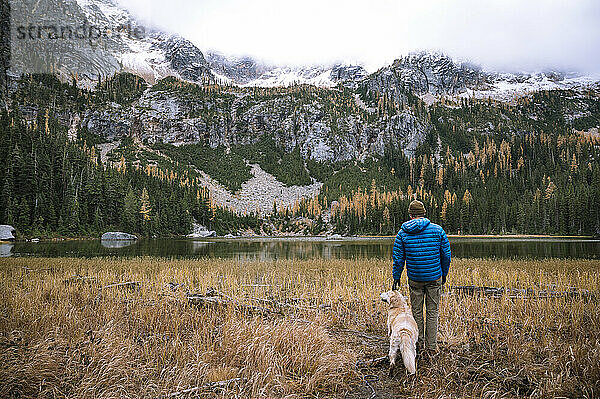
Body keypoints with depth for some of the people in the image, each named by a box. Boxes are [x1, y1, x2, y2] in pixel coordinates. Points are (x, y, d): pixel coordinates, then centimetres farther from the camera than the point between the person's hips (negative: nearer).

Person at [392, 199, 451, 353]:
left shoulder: (403, 232, -3)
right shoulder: (437, 229, -5)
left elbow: (398, 258, -2)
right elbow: (446, 255, 0)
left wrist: (396, 277, 8)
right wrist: (444, 274, 13)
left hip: (414, 278, 1)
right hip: (434, 277, 0)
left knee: (416, 311, 13)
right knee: (433, 312, 9)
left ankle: (419, 344, 21)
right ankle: (432, 346, 13)